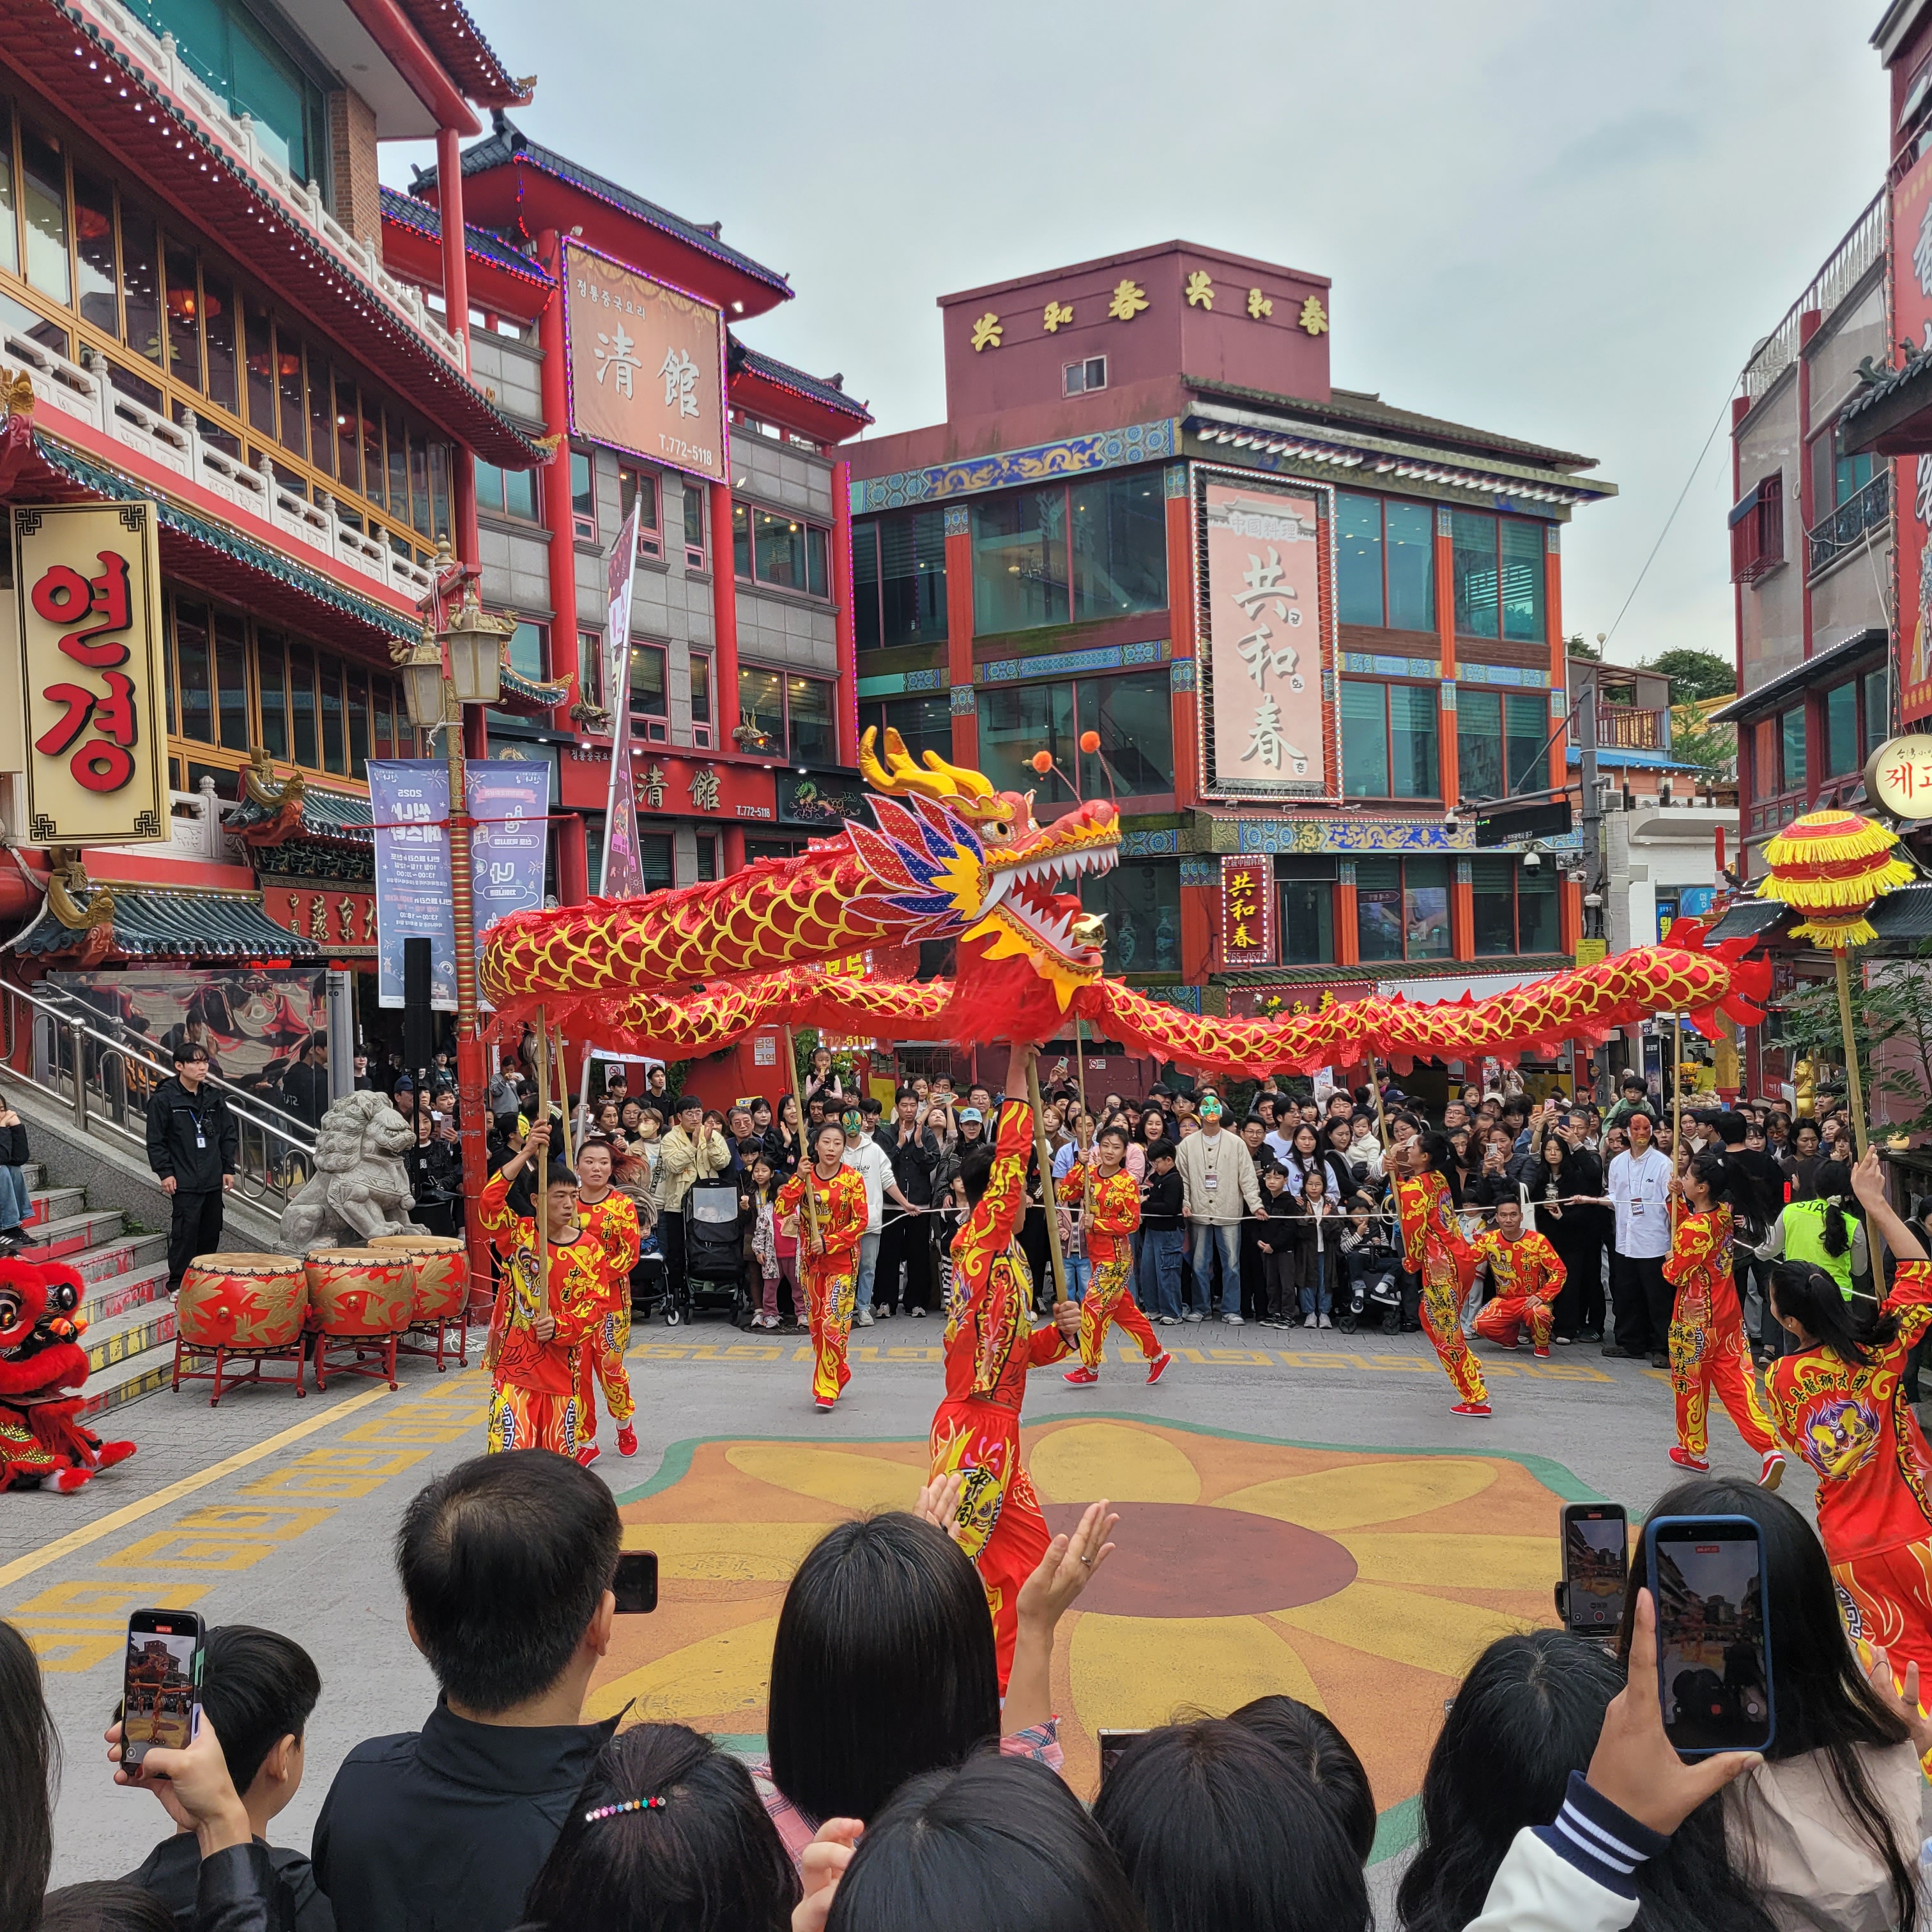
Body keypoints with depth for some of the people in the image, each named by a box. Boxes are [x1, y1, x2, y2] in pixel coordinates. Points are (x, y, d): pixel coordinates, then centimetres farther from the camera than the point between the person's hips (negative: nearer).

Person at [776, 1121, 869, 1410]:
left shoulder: (853, 1179, -8)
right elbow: (782, 1209, -10)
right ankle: (839, 1375, 28)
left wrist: (829, 1243, -17)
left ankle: (827, 1389, -2)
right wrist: (799, 1178, -21)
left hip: (842, 1259, -4)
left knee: (833, 1322, -10)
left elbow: (860, 1221, -10)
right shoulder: (805, 1176, 0)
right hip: (811, 1260, 4)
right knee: (816, 1322, 10)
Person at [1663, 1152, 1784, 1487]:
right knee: (1736, 1383, 6)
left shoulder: (1694, 1229, -24)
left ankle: (1693, 1450, 25)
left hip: (1696, 1321, -7)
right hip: (1728, 1315, 7)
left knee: (1690, 1384, 11)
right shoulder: (1724, 1212, 0)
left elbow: (1675, 1274, -15)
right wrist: (1679, 1199, 6)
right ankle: (1770, 1449, -6)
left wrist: (1669, 1261, 6)